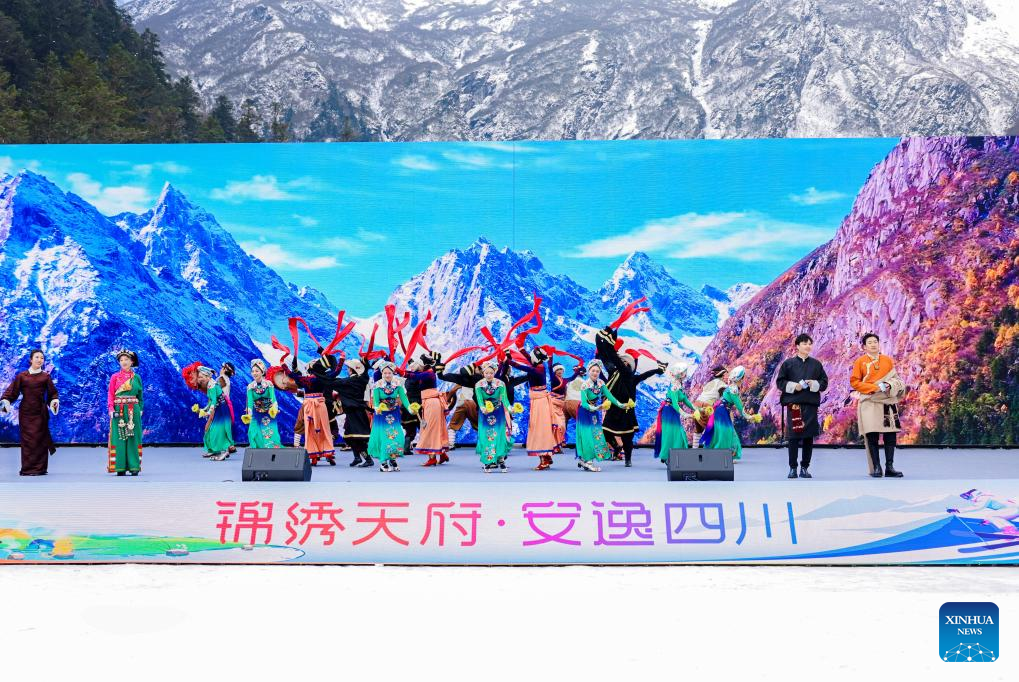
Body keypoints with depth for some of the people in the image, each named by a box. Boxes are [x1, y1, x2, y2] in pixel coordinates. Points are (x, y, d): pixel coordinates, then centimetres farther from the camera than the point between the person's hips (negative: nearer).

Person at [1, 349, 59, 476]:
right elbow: (12, 391, 0)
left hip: (40, 413, 0)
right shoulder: (21, 376, 5)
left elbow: (53, 393, 7)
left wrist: (55, 401, -11)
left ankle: (39, 468, 4)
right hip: (25, 412, 0)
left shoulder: (46, 377, 6)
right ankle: (27, 468, 5)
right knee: (27, 440, 1)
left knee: (39, 439, -1)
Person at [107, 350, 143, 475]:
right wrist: (111, 409, -10)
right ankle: (120, 467, 1)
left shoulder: (136, 377, 8)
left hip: (133, 411, 1)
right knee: (119, 438, -2)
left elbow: (140, 395, 11)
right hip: (118, 411, -1)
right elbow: (110, 394, 1)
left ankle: (134, 466, 3)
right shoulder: (115, 377, 5)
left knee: (133, 438, 0)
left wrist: (141, 409, 2)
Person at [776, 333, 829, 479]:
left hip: (811, 403, 2)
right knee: (793, 436, -4)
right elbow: (780, 381, 6)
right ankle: (792, 467, 4)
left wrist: (814, 384, -7)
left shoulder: (816, 364, 13)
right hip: (793, 403, -2)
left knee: (809, 436, 2)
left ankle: (805, 467, 10)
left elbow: (824, 382, 13)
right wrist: (793, 386, -10)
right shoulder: (788, 363, 6)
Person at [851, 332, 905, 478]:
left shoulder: (888, 360, 10)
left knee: (890, 435, -3)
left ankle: (889, 467, 3)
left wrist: (889, 385, -9)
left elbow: (896, 379, 15)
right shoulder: (860, 362, 2)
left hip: (887, 402, 3)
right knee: (872, 436, -5)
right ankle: (876, 468, 2)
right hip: (869, 402, -2)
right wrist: (875, 387, -12)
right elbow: (854, 382, -3)